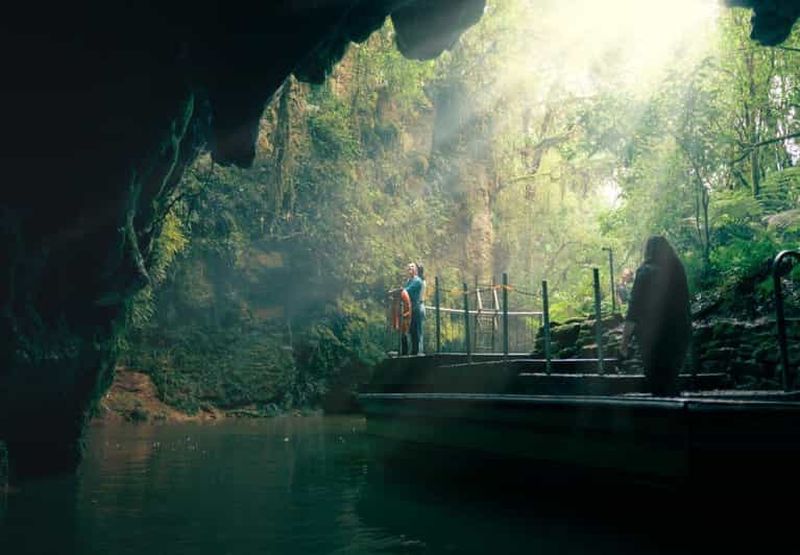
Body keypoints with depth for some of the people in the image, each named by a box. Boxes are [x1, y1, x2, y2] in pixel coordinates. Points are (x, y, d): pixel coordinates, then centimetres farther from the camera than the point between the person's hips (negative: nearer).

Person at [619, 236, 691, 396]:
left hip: (655, 337, -5)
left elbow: (634, 311, -14)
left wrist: (624, 343, -9)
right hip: (680, 334, 5)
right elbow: (684, 306, 14)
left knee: (658, 386, 4)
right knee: (671, 382, 19)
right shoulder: (677, 270, 5)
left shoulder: (647, 272, -11)